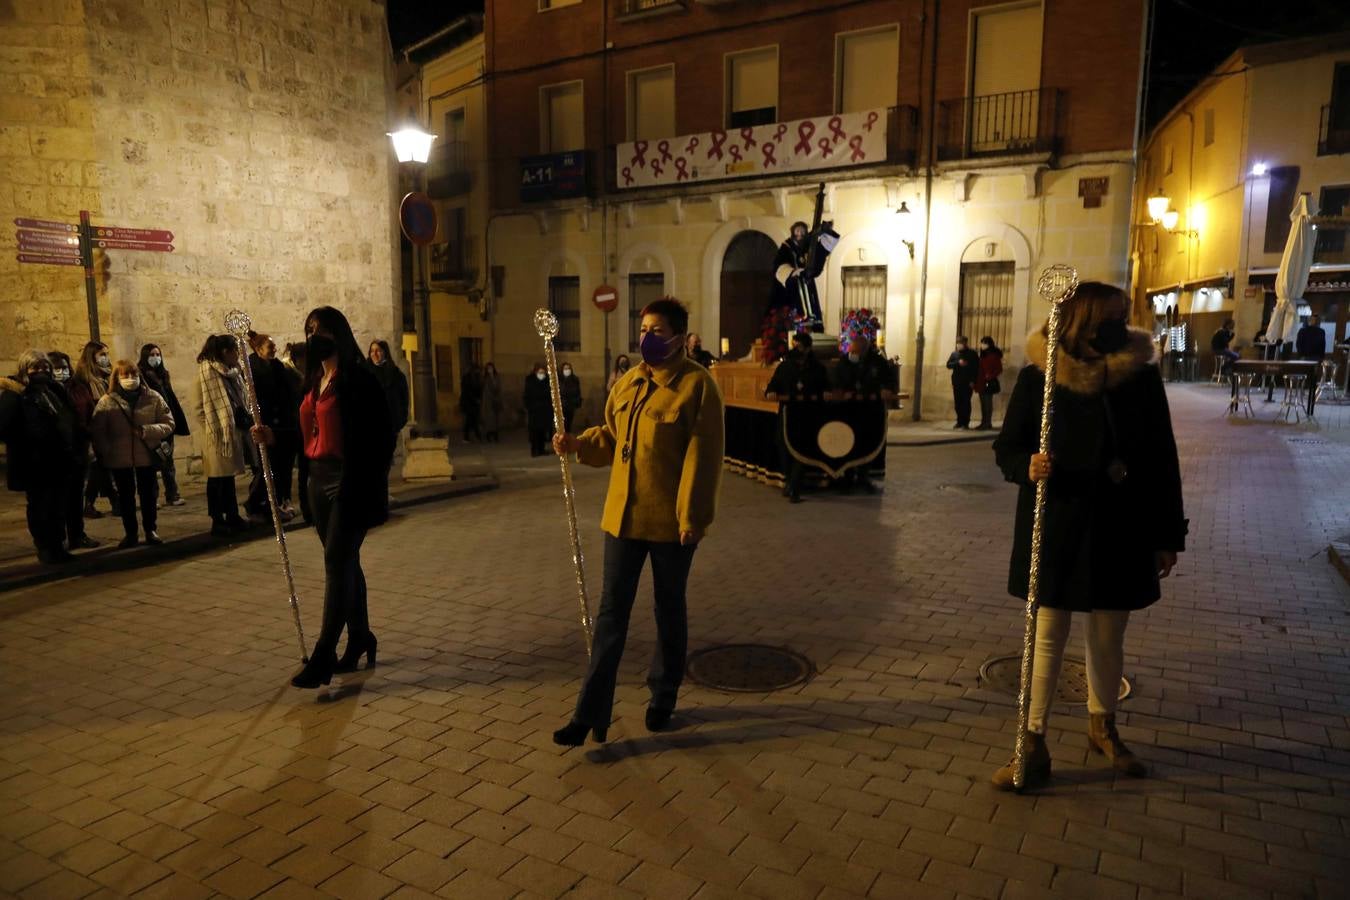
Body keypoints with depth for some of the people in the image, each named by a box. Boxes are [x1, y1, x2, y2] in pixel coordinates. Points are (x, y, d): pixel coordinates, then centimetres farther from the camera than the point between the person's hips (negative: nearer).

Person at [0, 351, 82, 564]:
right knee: (40, 508, 4)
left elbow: (71, 422, 20)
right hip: (34, 464, -6)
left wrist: (76, 448, 14)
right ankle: (45, 549, 15)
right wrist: (25, 448, -21)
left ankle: (57, 546, 20)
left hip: (60, 461, 6)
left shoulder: (55, 391, 14)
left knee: (59, 507, 10)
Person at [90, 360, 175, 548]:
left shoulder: (153, 398, -2)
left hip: (147, 455, 0)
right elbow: (97, 432, -1)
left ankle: (150, 530, 24)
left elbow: (169, 424, -3)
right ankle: (130, 533, 20)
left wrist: (147, 430, -18)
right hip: (119, 458, 0)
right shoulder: (107, 402, -2)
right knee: (126, 496, 10)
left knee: (149, 494, 8)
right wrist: (106, 453, -9)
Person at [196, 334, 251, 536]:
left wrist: (247, 420, 8)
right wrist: (214, 431, -17)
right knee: (217, 477, 0)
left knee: (229, 475, 15)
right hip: (217, 433, -8)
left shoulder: (231, 372, 13)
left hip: (232, 430, 8)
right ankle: (217, 521, 8)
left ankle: (232, 516, 22)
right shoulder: (207, 370, -12)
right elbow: (203, 406, -14)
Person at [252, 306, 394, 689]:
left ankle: (323, 656, -5)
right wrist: (274, 436, 3)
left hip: (350, 481, -8)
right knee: (344, 562, 14)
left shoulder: (360, 379, -10)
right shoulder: (314, 381, 14)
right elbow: (311, 433, 18)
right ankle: (360, 638, 26)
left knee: (337, 562, -8)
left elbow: (381, 436, -14)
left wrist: (374, 488, -18)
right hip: (319, 479, 8)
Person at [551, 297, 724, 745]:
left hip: (670, 522, -5)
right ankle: (592, 712, 12)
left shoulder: (696, 384, -12)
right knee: (611, 613, 6)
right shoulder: (627, 382, 8)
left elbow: (702, 457, -16)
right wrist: (578, 443, 0)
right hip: (623, 517, 6)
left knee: (669, 610, 13)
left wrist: (692, 518, -18)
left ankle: (663, 698, 33)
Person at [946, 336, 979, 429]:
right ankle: (960, 421, 11)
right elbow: (948, 365, 3)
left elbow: (976, 368, -1)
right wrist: (958, 363, -13)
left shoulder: (972, 354, 3)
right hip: (957, 382, 3)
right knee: (958, 402, 3)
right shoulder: (954, 353, 11)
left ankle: (965, 422, -1)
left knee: (966, 402, -4)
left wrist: (973, 380, -10)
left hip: (967, 382, -3)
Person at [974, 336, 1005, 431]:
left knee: (988, 403, -7)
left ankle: (988, 424, -5)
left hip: (989, 383, -8)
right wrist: (976, 381, 8)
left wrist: (990, 377, -17)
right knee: (983, 403, 9)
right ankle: (984, 423, 13)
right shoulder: (983, 355, 16)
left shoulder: (994, 355, -8)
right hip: (981, 383, 8)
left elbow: (999, 369, -10)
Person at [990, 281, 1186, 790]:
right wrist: (1028, 466, -26)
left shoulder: (1142, 376, -4)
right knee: (1048, 636, 6)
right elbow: (1006, 448, -3)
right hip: (1056, 530, -2)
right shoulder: (1038, 377, -9)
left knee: (1108, 637, 17)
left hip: (1121, 533, 2)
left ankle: (1103, 727, 40)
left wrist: (1167, 535, 3)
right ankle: (1034, 745, 18)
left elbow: (1162, 460, 2)